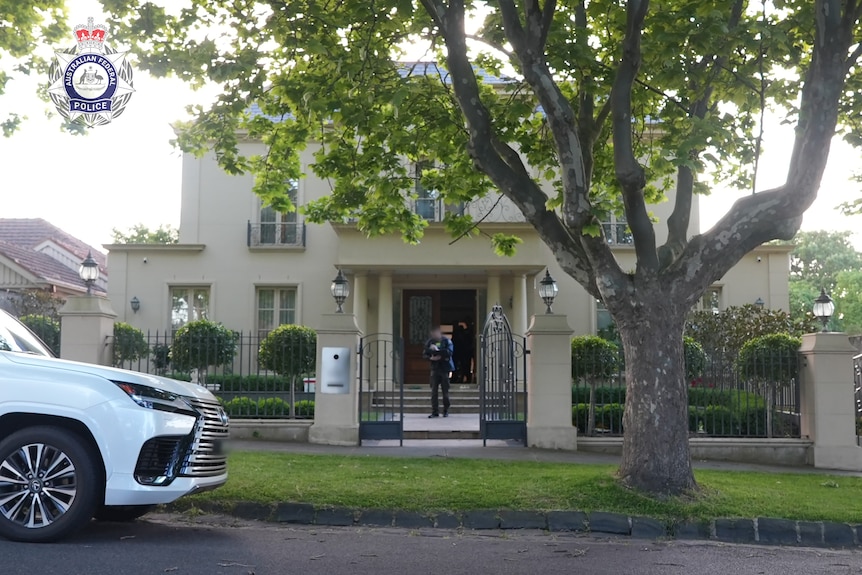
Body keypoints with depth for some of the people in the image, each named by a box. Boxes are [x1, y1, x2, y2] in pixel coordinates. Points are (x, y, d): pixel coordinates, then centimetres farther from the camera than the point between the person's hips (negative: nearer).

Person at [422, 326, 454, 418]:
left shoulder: (446, 341, -4)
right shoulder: (430, 342, 6)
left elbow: (449, 352, -17)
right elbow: (424, 354, 9)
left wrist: (437, 349, -22)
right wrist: (430, 358, -12)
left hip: (445, 368, -3)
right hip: (435, 368, 3)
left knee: (445, 391, 3)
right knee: (434, 391, -2)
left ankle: (446, 410, 16)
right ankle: (435, 411, 2)